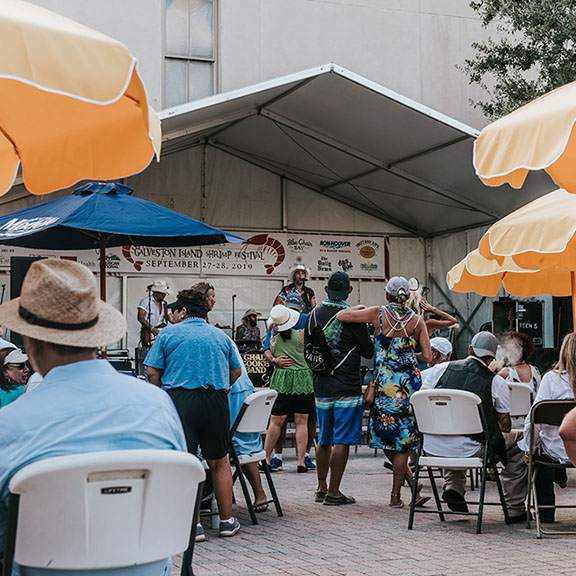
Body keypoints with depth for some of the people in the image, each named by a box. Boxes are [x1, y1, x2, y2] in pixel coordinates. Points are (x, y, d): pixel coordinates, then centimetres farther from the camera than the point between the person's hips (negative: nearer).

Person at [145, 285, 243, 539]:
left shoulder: (169, 333, 5)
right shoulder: (221, 336, 14)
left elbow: (152, 371, 1)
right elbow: (236, 370, 17)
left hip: (180, 401, -2)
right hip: (215, 402, 3)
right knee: (220, 462, 14)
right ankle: (227, 520, 20)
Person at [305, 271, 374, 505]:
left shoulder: (314, 314, 4)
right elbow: (369, 352, -4)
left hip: (321, 387, 6)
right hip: (347, 387, -6)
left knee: (324, 439, 16)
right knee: (342, 441, -1)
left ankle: (322, 488, 21)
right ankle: (334, 492, 0)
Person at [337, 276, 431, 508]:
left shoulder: (378, 313, -3)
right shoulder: (417, 320, 1)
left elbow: (341, 315, -3)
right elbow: (427, 356, 0)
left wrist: (359, 308, 16)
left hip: (385, 382, -2)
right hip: (409, 382, 2)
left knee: (384, 434, 12)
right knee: (403, 437, 7)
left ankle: (412, 483, 9)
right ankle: (396, 494, 8)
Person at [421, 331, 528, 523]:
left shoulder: (441, 368, 6)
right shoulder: (496, 381, 0)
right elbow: (505, 426, 6)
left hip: (433, 448, 4)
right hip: (469, 449, -4)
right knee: (519, 442, 19)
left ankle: (453, 487, 21)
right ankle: (515, 510, 23)